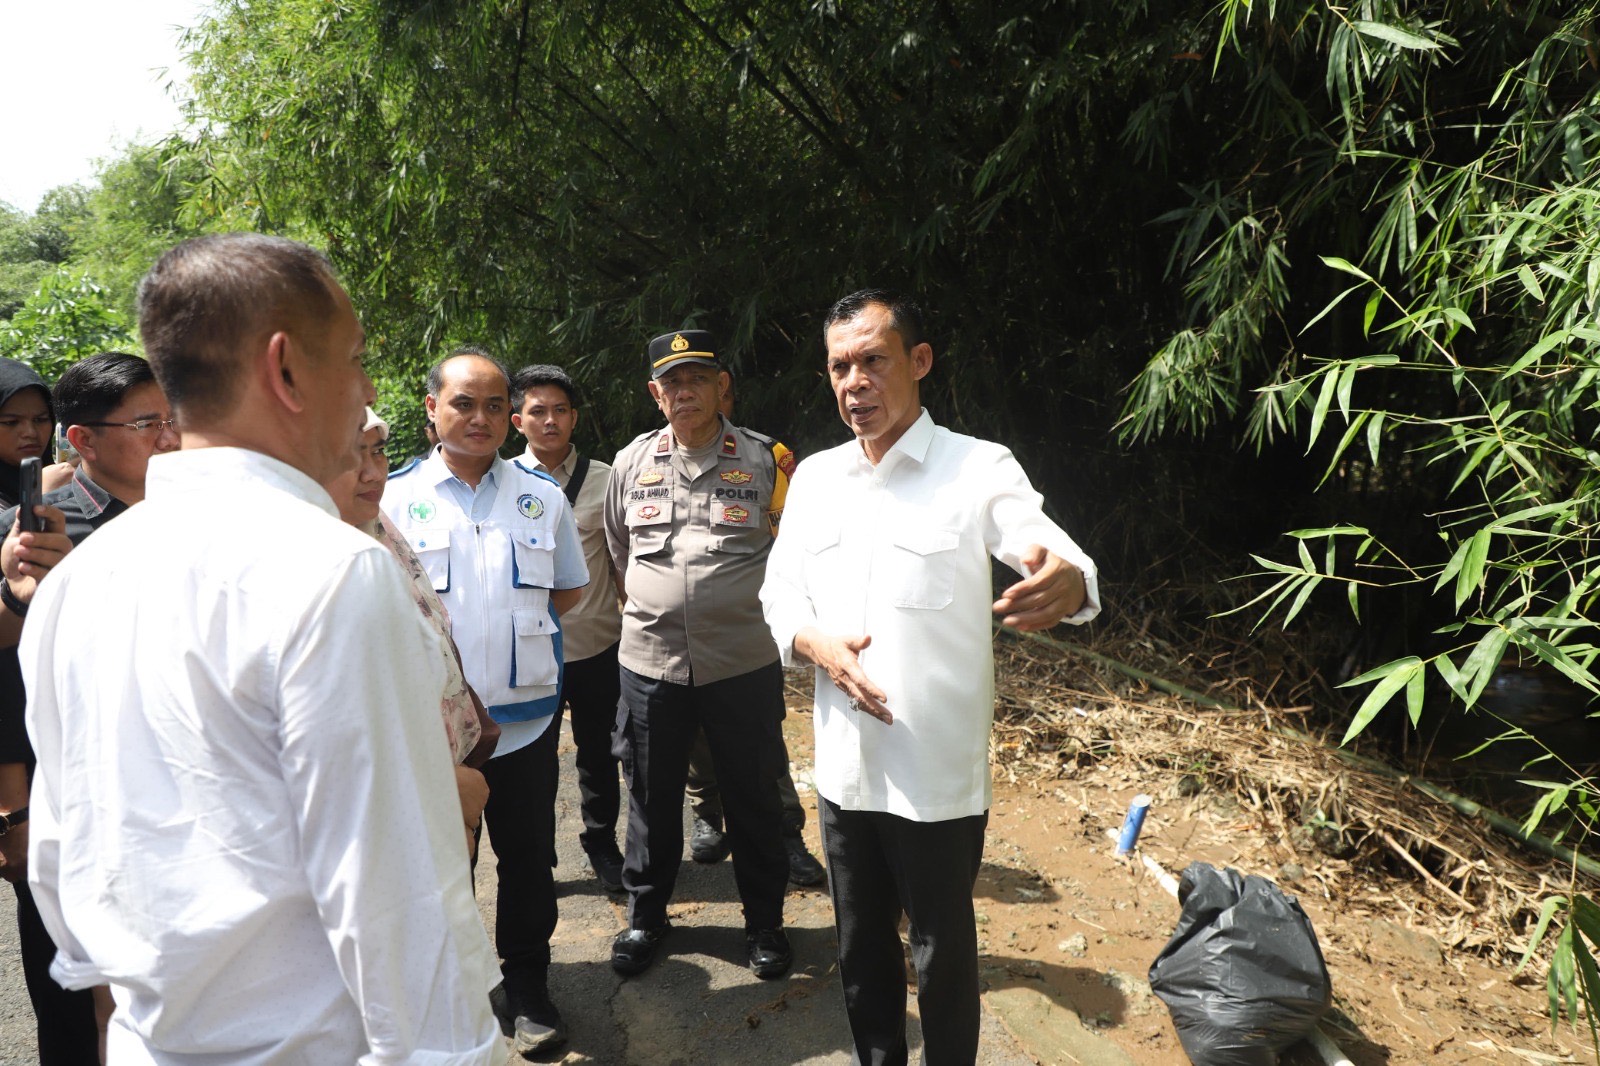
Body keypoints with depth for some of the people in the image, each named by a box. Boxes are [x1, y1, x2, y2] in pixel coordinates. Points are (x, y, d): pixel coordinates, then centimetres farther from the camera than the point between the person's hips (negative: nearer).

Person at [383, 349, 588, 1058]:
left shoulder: (542, 496, 5)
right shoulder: (394, 497, -1)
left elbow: (571, 588, 13)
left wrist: (514, 624, 5)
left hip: (525, 715, 1)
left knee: (528, 859, 12)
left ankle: (526, 990, 32)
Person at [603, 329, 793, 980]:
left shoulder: (764, 460, -3)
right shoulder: (632, 462, 4)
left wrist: (745, 603, 7)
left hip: (743, 663, -2)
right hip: (650, 662, 2)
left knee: (754, 798, 11)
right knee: (651, 797, 16)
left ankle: (764, 922, 31)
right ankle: (645, 915, 37)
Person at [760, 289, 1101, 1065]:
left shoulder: (979, 468, -10)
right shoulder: (814, 477, 5)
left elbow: (1054, 556, -24)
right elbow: (778, 590, 9)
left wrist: (1066, 582, -48)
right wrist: (815, 643, -12)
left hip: (939, 777, -4)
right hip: (842, 767, 5)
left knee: (943, 955, 13)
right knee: (860, 946, 22)